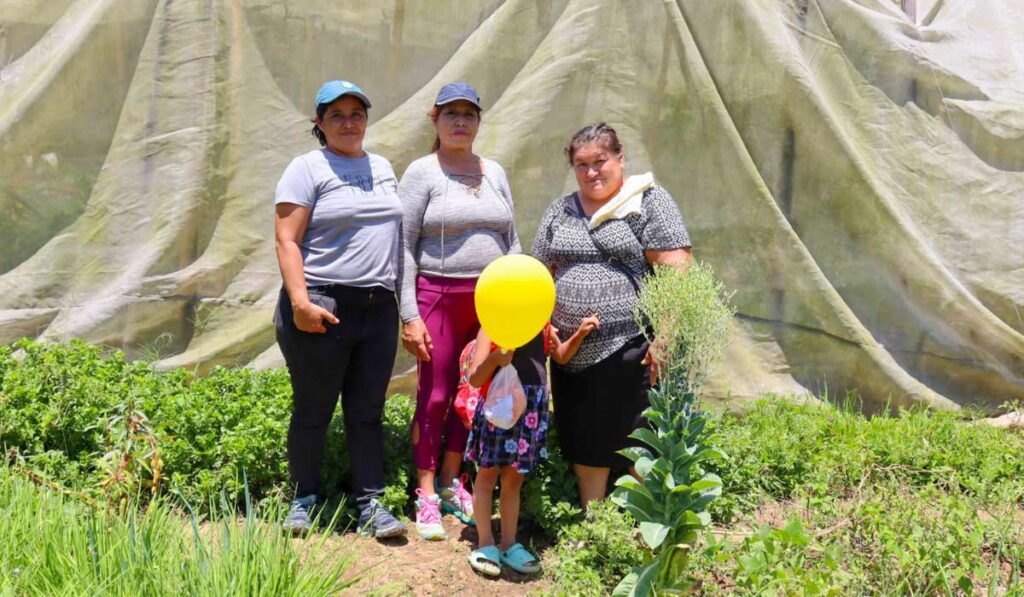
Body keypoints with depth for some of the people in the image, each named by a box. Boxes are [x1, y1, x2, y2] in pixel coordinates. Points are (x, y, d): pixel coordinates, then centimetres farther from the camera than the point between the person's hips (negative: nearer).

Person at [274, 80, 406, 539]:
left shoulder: (383, 168, 16)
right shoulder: (308, 169, -3)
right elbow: (287, 241, -9)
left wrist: (403, 302, 15)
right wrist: (300, 301, -20)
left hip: (379, 310, 5)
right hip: (322, 310, -5)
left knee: (367, 413, 9)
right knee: (313, 411, 5)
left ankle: (370, 504, 16)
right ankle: (304, 500, 20)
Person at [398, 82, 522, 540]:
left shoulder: (494, 173, 12)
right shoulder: (422, 173, -2)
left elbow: (511, 241, 15)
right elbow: (404, 246, -6)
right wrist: (409, 316, -12)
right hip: (438, 296, -4)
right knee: (434, 397, 1)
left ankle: (451, 482, 27)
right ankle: (426, 497, 14)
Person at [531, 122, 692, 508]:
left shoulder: (649, 202, -1)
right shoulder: (559, 211, 16)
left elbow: (675, 272, -9)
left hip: (630, 348, -5)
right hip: (573, 353, 6)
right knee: (584, 444, 13)